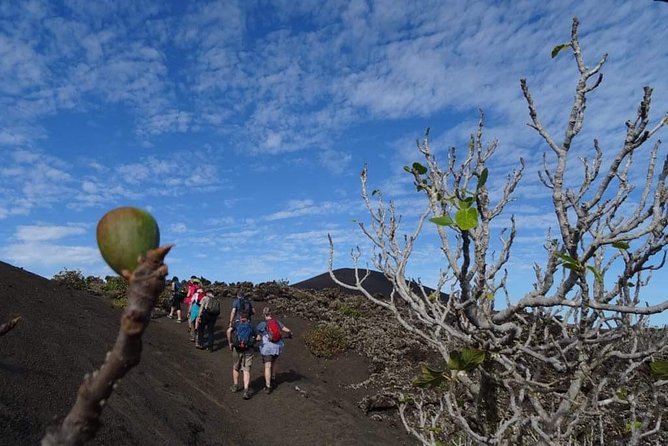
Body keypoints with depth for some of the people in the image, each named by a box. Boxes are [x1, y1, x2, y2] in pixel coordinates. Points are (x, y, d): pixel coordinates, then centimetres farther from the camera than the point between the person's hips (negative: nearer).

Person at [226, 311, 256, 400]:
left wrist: (230, 343, -2)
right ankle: (246, 391, -12)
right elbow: (257, 337, 7)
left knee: (235, 368, 22)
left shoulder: (236, 324, 9)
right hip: (249, 350, 0)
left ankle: (235, 386, 34)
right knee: (246, 370, -1)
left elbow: (229, 331, -9)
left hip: (237, 349, 0)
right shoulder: (251, 326, 14)